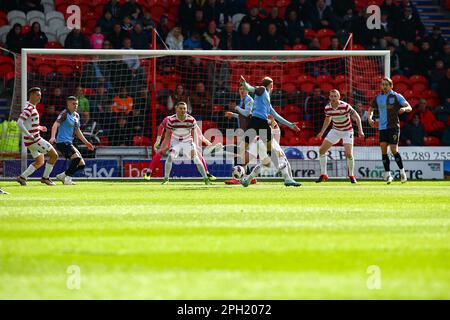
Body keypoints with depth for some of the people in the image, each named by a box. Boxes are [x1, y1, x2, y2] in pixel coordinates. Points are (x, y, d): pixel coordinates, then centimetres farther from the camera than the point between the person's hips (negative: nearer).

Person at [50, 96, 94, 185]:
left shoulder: (76, 115, 16)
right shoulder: (65, 114, -9)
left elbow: (77, 131, 27)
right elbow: (55, 125, -23)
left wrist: (86, 142, 24)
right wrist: (53, 137, -39)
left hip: (69, 143, 9)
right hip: (62, 142, -9)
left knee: (81, 164, 5)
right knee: (77, 158, -25)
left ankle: (62, 176, 16)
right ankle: (67, 179, -13)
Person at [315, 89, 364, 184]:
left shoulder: (345, 106, -24)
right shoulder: (327, 108, -9)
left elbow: (357, 117, -16)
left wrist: (360, 130, -24)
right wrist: (322, 132, 14)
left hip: (347, 131, -5)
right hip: (335, 130, 5)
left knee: (349, 154, -18)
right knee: (322, 150, -5)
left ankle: (351, 175, 5)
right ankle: (323, 175, 6)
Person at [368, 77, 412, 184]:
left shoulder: (396, 96, -2)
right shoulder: (378, 98, 10)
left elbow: (409, 107, -5)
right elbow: (371, 109, 25)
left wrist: (404, 109, -28)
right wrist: (370, 118, 5)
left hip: (393, 126, -4)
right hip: (382, 127, 4)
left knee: (394, 150, -10)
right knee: (383, 149, -5)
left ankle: (402, 171, 6)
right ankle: (387, 174, 0)